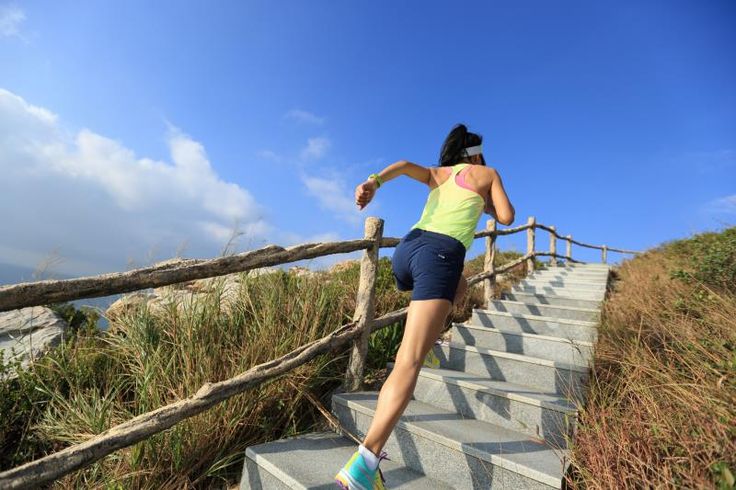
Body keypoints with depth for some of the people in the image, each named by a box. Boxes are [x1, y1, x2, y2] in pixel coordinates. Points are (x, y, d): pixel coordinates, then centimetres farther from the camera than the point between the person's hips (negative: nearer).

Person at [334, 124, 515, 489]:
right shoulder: (487, 173, 22)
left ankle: (420, 340, 32)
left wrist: (374, 181, -8)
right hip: (440, 254, -6)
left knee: (458, 286, 38)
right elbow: (507, 217, 13)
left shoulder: (435, 174, 29)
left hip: (407, 247, 6)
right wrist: (488, 207, 34)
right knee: (410, 361, -15)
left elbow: (405, 165, 10)